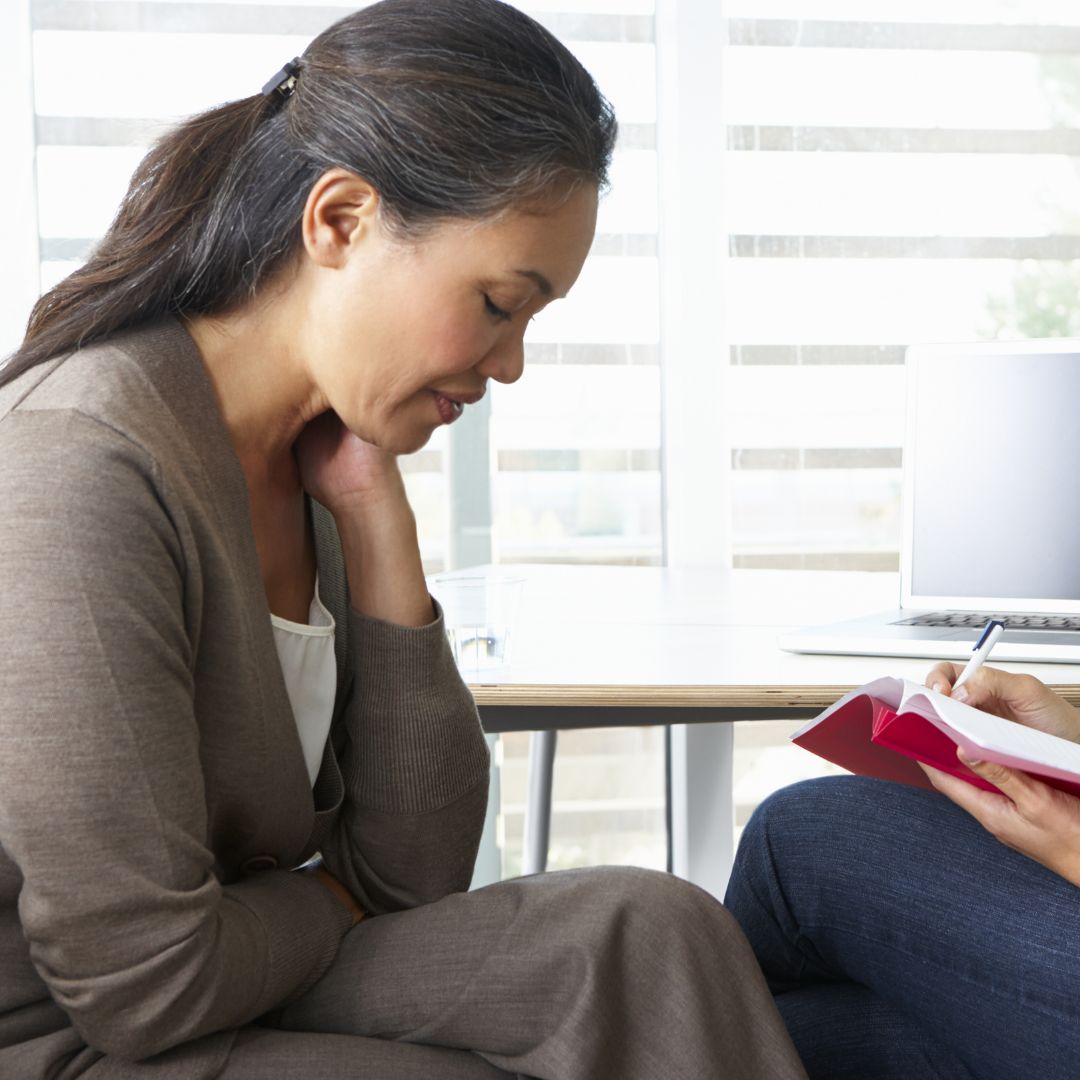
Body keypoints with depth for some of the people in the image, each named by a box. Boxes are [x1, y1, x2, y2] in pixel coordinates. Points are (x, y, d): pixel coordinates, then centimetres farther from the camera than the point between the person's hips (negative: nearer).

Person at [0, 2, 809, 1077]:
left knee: (651, 937, -11)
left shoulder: (324, 454, 0)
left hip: (230, 988, 7)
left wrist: (377, 522, -8)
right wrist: (335, 896, -3)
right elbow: (147, 987, -24)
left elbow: (415, 876, -2)